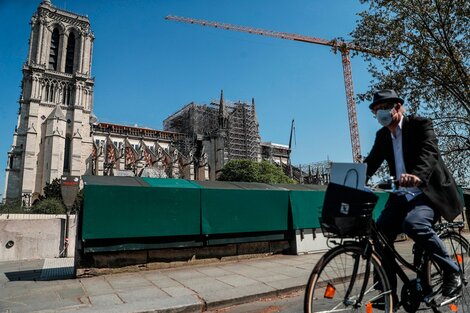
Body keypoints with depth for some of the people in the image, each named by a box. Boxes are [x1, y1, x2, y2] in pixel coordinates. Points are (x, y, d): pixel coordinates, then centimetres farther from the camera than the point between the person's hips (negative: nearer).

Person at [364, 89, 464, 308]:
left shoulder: (420, 125, -7)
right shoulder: (382, 135, 9)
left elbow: (429, 152, -25)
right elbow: (371, 162, 0)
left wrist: (416, 175, -46)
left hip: (428, 192, -5)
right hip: (402, 195, 6)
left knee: (413, 224, -33)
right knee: (380, 232, -11)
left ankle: (452, 271, -6)